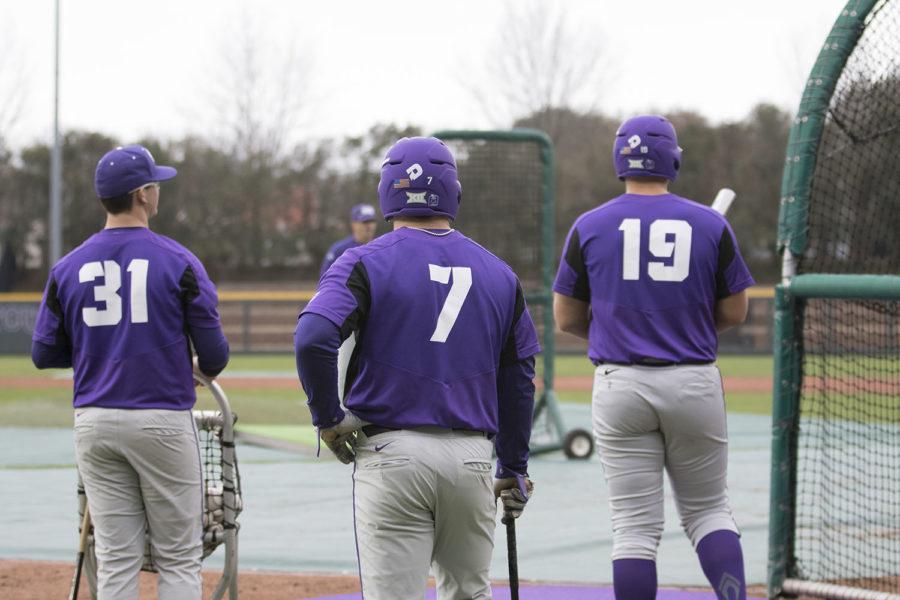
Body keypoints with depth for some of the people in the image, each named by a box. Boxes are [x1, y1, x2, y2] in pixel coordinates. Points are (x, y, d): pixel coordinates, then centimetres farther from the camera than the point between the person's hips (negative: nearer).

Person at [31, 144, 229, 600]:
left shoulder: (69, 267, 3)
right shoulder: (178, 262, -7)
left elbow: (44, 354, 6)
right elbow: (214, 352, -6)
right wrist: (205, 370, 19)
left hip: (94, 423, 4)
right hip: (163, 421, -3)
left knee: (115, 560, 7)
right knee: (178, 559, 4)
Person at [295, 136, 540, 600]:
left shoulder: (366, 263, -3)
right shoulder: (497, 273, 10)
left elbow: (313, 337, -19)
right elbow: (518, 378, 14)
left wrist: (328, 418, -6)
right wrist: (513, 469, 23)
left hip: (393, 453, -3)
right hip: (472, 456, 3)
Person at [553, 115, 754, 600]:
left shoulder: (589, 227, 1)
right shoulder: (710, 225, 1)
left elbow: (566, 318, 7)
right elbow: (734, 312, 6)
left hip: (620, 384, 0)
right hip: (695, 385, 0)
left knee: (636, 525, 2)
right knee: (707, 509, 14)